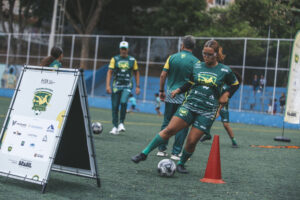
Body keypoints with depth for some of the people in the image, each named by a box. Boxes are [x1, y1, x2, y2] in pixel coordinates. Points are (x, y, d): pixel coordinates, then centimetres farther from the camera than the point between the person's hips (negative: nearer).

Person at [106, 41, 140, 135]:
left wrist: (137, 86, 7)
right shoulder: (115, 59, 4)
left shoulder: (132, 60, 6)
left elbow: (136, 73, 13)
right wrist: (108, 85, -10)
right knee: (115, 106, 1)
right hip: (116, 86, 1)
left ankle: (121, 123, -8)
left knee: (123, 102, -23)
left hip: (127, 86, -1)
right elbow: (109, 72, 0)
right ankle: (115, 127, 11)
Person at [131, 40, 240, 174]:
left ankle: (181, 164, 20)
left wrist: (226, 95, 3)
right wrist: (179, 90, 6)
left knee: (192, 141, -7)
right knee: (169, 129, -11)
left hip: (207, 111, -2)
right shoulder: (197, 66, 7)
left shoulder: (224, 71, 0)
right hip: (190, 104, 2)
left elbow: (235, 84, 16)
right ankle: (144, 154, -3)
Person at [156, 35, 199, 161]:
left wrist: (161, 91, 10)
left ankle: (161, 149, 15)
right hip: (185, 97, -3)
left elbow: (163, 75, 0)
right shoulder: (195, 62, -5)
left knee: (167, 122, 13)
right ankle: (176, 152, 5)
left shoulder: (172, 58, 1)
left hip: (170, 95, 3)